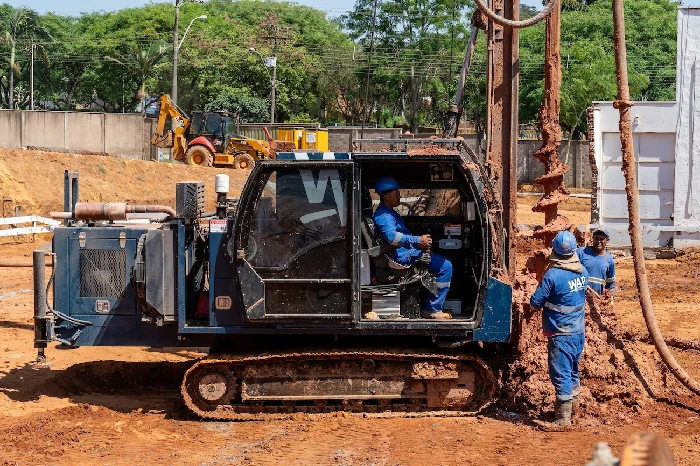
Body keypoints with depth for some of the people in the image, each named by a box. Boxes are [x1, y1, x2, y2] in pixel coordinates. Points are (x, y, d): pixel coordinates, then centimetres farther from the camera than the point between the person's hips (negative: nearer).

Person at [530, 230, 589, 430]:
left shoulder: (553, 275, -20)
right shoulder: (582, 271, 2)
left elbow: (535, 302, -13)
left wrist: (541, 302, 8)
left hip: (561, 334, -7)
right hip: (579, 331, 7)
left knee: (561, 375, -3)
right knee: (572, 370, 21)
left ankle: (563, 419, -1)